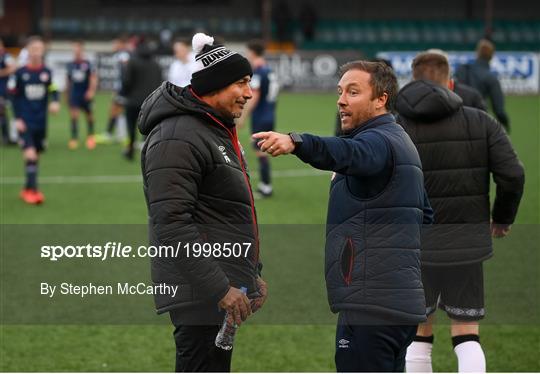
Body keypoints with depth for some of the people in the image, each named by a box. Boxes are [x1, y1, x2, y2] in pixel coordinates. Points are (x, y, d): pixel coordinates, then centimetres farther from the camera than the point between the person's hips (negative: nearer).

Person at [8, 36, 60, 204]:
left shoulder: (47, 72, 1)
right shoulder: (20, 73, -5)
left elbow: (53, 90, 0)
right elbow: (14, 97, 0)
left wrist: (55, 102, -22)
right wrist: (17, 119, -6)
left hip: (41, 122, 3)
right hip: (25, 122, -3)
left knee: (36, 155, 10)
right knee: (30, 154, -17)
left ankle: (28, 190, 22)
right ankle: (32, 189, -13)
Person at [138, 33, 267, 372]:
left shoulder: (221, 131, 18)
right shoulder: (177, 137, -16)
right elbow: (172, 226, -23)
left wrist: (252, 274, 24)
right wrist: (220, 289, -24)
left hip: (224, 290, 11)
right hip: (201, 296, -11)